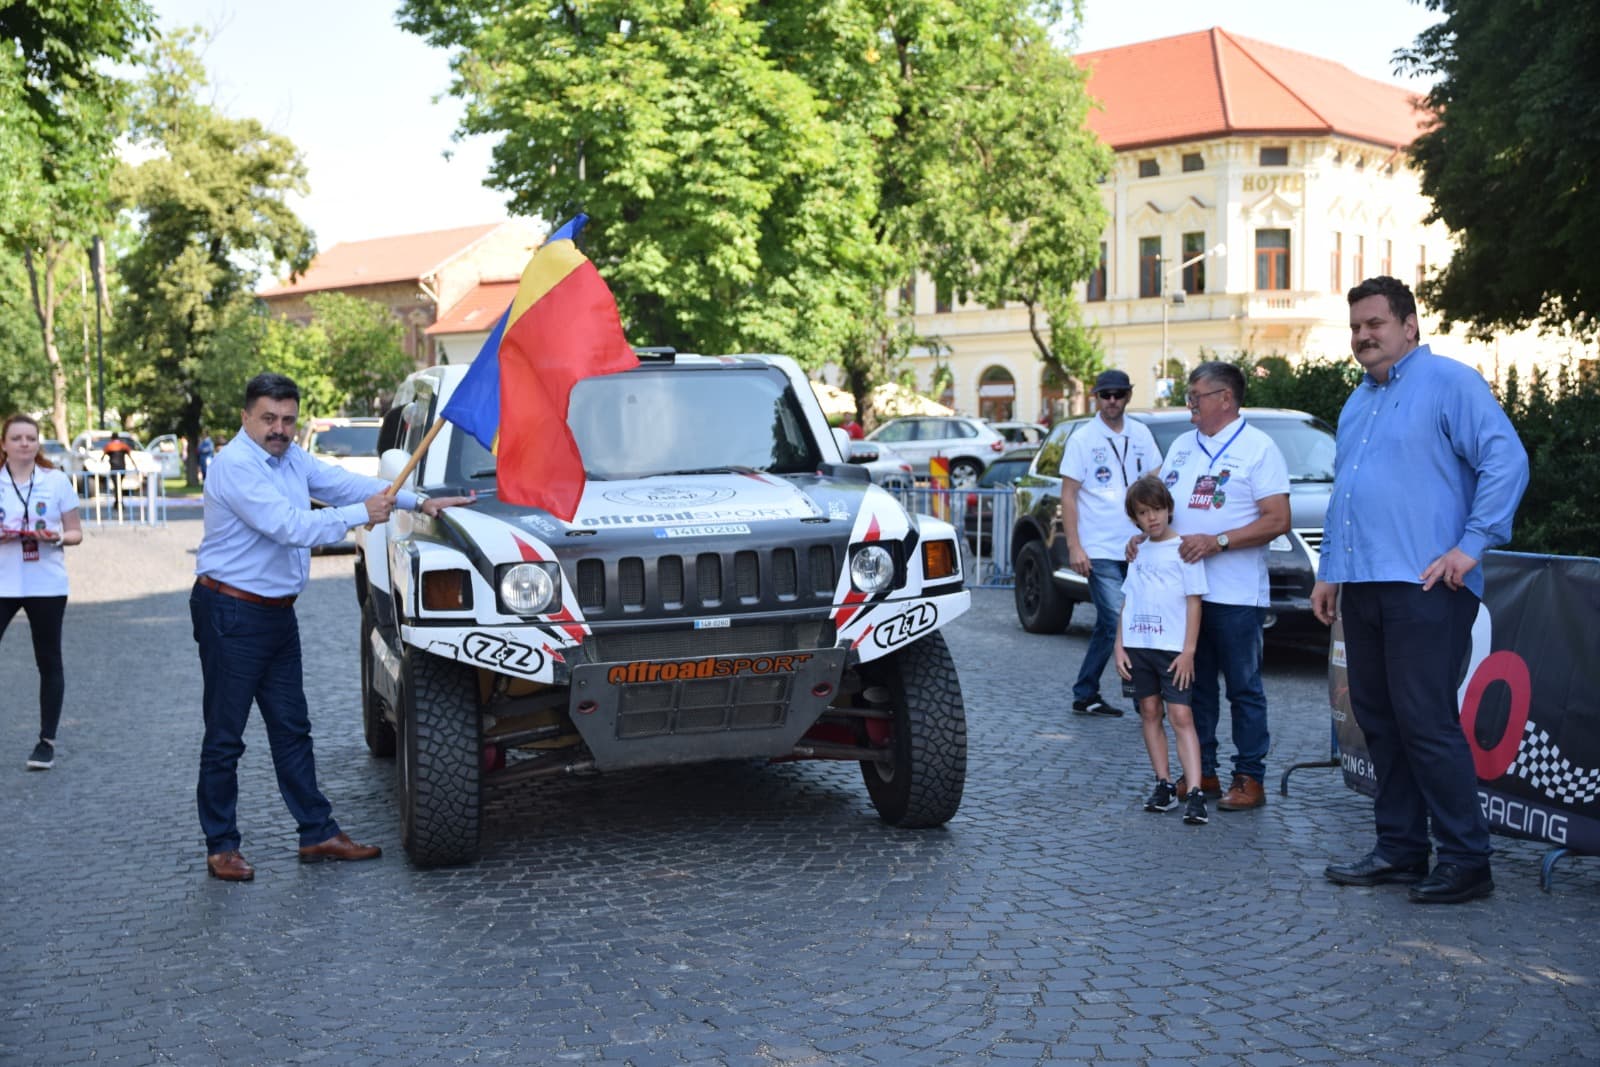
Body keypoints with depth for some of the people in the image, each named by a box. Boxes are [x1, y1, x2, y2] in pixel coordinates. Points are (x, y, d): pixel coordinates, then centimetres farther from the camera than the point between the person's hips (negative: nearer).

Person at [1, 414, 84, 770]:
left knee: (49, 662, 7)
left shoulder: (57, 481, 2)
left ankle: (47, 741, 17)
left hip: (46, 585, 0)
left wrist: (57, 537, -16)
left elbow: (76, 533, 5)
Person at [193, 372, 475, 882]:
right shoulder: (235, 465, -17)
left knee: (291, 728, 12)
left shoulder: (292, 458, 10)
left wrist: (419, 502, 2)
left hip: (277, 611, 9)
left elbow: (344, 482, 9)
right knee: (225, 737, 0)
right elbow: (290, 527, -25)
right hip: (232, 614, -9)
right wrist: (362, 515, -20)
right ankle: (221, 846, 10)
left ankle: (317, 833, 19)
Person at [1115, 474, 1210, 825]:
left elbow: (1194, 602, -7)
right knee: (1149, 713, 7)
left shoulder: (1183, 549, -4)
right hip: (1137, 646, 6)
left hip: (1172, 648, -6)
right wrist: (1119, 645, 7)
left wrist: (1188, 651, -12)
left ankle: (1194, 793, -13)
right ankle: (1164, 785, 14)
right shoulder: (1138, 553, 13)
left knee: (1181, 717, -9)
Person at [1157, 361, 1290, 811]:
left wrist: (1218, 541, -19)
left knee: (1244, 689, 1)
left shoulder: (1258, 448, -4)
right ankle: (1202, 773, 19)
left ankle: (1249, 779, 8)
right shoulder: (1182, 446, 16)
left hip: (1235, 594, -6)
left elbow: (1278, 520, -11)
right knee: (1195, 687, 11)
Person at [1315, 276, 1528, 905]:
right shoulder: (1358, 403, 20)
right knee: (1379, 722, 11)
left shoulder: (1449, 382, -5)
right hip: (1363, 589, 8)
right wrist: (1329, 572, 20)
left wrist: (1472, 545, -18)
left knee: (1426, 723, -8)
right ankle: (1399, 849, 20)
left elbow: (1506, 460, -14)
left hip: (1424, 587, -8)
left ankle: (1466, 860, 2)